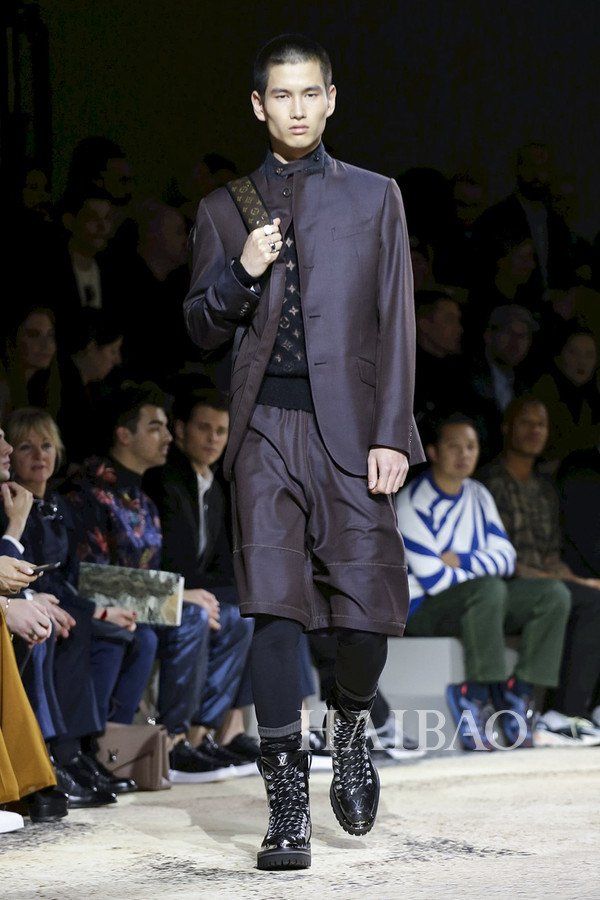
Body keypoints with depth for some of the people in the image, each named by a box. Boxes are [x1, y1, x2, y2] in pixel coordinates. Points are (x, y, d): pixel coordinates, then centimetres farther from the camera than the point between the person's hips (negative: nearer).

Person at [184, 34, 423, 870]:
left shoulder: (374, 197, 13)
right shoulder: (225, 208, 15)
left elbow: (396, 324, 7)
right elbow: (202, 329, 15)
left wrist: (391, 435, -2)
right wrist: (241, 272, -6)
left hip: (349, 423, 0)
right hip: (267, 425, 0)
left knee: (367, 608, -6)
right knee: (275, 609, -7)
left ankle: (350, 724, 27)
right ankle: (288, 805, -2)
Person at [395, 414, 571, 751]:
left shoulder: (478, 495, 13)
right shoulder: (413, 502, -10)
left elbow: (506, 558, 6)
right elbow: (432, 579, -18)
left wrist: (460, 562, -10)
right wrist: (481, 567, -5)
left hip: (478, 607, 7)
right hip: (424, 610, -7)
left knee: (554, 594, -13)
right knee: (490, 588, -37)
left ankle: (519, 692, -18)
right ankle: (478, 694, -30)